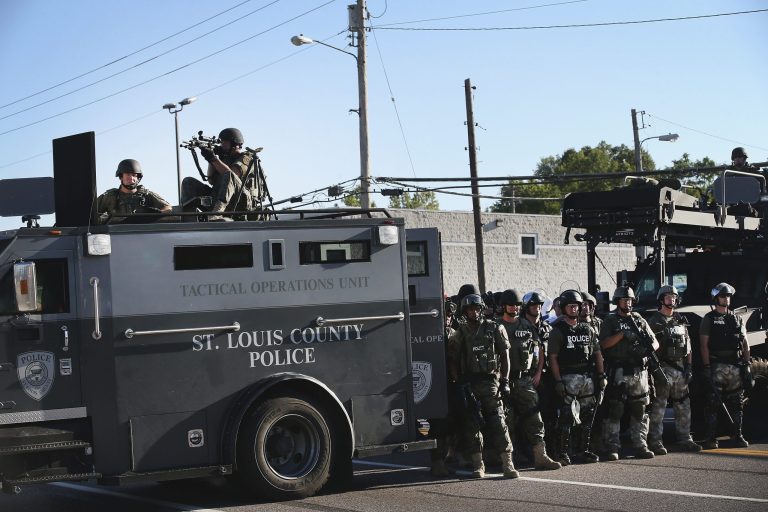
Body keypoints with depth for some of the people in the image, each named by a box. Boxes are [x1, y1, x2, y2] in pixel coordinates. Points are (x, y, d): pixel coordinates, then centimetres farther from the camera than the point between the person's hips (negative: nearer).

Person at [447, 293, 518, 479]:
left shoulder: (495, 329, 6)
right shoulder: (459, 334, 7)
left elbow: (505, 356, 6)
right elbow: (452, 361, 6)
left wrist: (505, 381, -2)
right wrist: (459, 384, -5)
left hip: (490, 382, -2)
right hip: (469, 385, 2)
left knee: (498, 423, -8)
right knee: (472, 425, 3)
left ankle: (507, 463, -9)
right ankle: (478, 465, 10)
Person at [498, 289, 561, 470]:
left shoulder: (528, 326, 13)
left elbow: (538, 351, 18)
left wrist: (538, 372, 8)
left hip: (526, 379, 4)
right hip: (505, 381, -4)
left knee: (534, 420, 0)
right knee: (506, 422, 0)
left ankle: (540, 457, 1)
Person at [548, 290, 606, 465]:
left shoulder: (587, 329, 15)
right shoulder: (558, 330, 0)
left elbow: (597, 353, 16)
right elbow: (553, 357, -6)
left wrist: (601, 375, 8)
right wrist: (558, 381, -14)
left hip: (588, 377, 6)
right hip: (569, 377, -6)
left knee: (588, 416, 9)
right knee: (568, 417, -12)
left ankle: (584, 451, 18)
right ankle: (562, 453, -8)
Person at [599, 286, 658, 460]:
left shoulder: (640, 321, 16)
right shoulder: (610, 321, 5)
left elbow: (655, 342, 14)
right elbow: (604, 344, -7)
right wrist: (622, 334, -16)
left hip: (639, 372, 4)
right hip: (618, 372, -4)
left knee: (640, 412, 7)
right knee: (614, 412, -6)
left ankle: (640, 446, 12)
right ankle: (612, 449, -4)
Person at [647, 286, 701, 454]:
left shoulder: (681, 321, 16)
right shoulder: (654, 322, -3)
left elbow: (688, 346, 18)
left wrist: (688, 368, 8)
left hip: (680, 368, 6)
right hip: (662, 369, -6)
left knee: (683, 406, 9)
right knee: (658, 407, -5)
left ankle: (684, 440, 16)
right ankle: (655, 442, -3)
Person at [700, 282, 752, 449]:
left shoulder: (737, 319, 15)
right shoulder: (708, 319, 2)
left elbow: (745, 344, 13)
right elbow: (704, 344, -4)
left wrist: (747, 365, 4)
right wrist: (707, 366, -12)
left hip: (736, 367, 4)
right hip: (717, 366, -4)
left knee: (736, 404, 7)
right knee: (713, 404, -5)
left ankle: (737, 435, 15)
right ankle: (711, 439, -3)